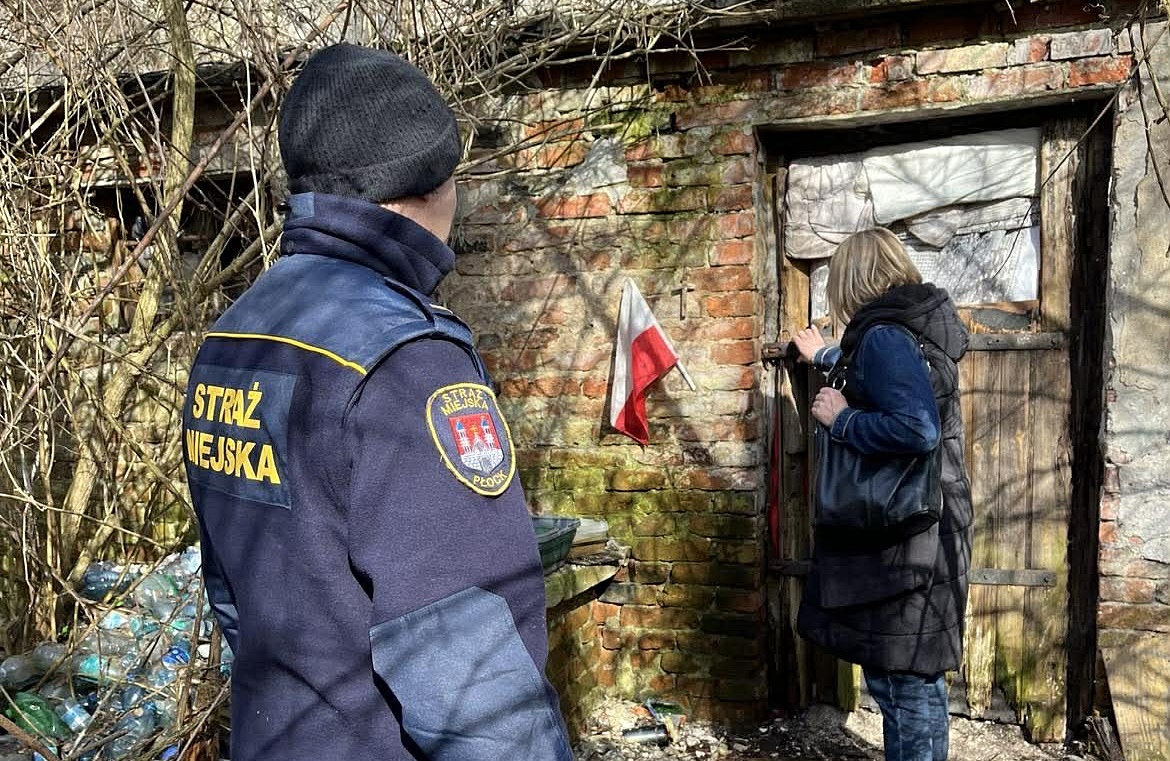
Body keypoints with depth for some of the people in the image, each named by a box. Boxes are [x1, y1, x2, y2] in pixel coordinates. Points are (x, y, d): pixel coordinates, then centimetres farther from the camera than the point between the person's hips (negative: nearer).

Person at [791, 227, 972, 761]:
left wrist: (840, 419, -17)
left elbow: (917, 429, -31)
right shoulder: (909, 328, 12)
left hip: (904, 540, -10)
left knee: (902, 681, -1)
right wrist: (824, 356, 52)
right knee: (913, 675, 19)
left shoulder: (884, 336, -18)